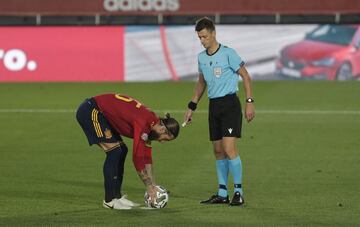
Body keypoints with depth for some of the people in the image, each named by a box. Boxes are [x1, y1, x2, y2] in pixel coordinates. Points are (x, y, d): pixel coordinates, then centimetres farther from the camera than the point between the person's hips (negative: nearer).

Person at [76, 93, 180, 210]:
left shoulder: (150, 124, 4)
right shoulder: (143, 123, -24)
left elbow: (147, 157, 12)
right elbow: (137, 157, -23)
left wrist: (153, 186, 11)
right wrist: (149, 187, -14)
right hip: (90, 111, -10)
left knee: (122, 150, 7)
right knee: (114, 151, -13)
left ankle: (116, 196, 10)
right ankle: (110, 200, -8)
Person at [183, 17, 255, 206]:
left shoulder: (228, 53, -10)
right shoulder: (201, 57, 10)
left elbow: (245, 76, -6)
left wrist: (249, 102, -11)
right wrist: (191, 107, 22)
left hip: (229, 103, -7)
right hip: (213, 104, 7)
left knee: (229, 148, -15)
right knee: (218, 150, 8)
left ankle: (238, 191, -7)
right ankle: (222, 194, 14)